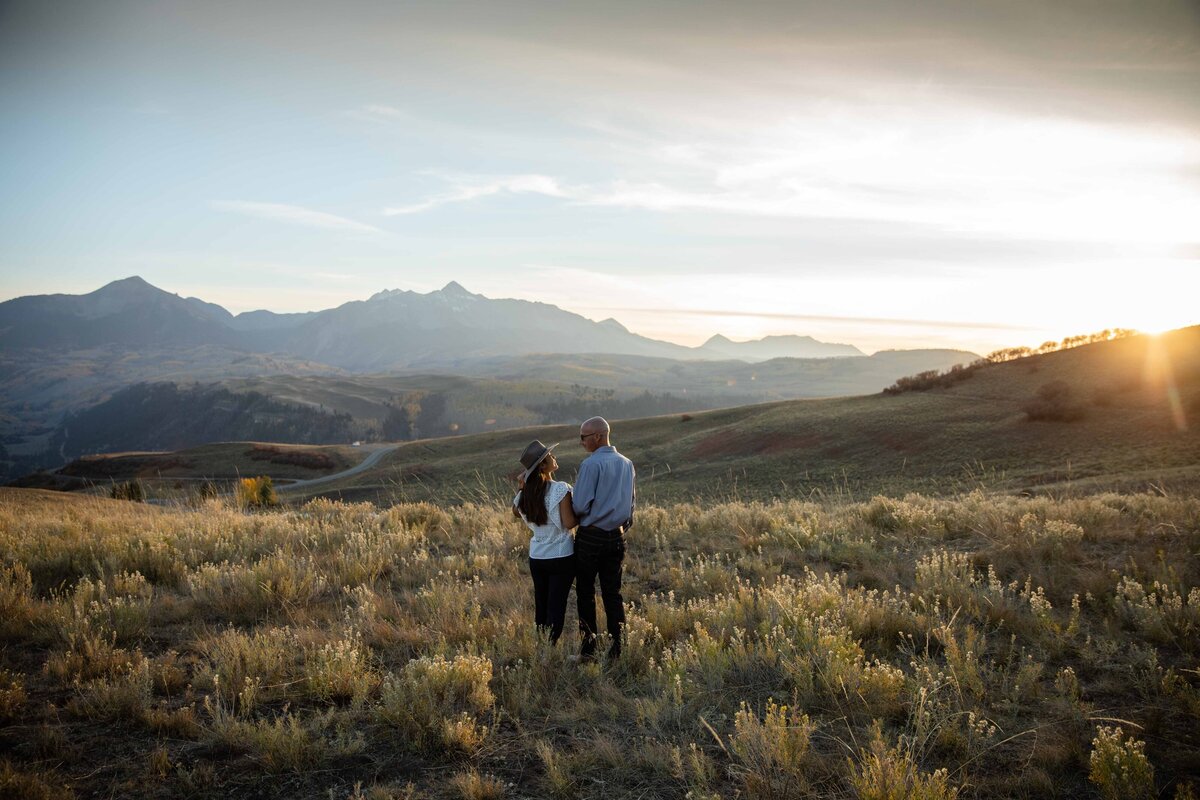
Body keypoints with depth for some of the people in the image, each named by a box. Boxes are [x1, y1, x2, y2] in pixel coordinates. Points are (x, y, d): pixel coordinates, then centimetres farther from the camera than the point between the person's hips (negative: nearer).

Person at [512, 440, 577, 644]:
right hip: (562, 557, -5)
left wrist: (521, 488, 11)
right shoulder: (561, 489, -18)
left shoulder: (526, 493, 0)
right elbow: (569, 523, -19)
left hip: (536, 557, 6)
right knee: (556, 605, 3)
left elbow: (516, 512, 21)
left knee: (541, 605, 17)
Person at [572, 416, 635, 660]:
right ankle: (617, 645, 8)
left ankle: (588, 646, 10)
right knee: (613, 592, 11)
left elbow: (580, 506, -16)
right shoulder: (627, 464, 8)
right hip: (617, 536, 6)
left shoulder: (591, 464, -15)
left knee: (585, 592, 7)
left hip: (591, 537, -6)